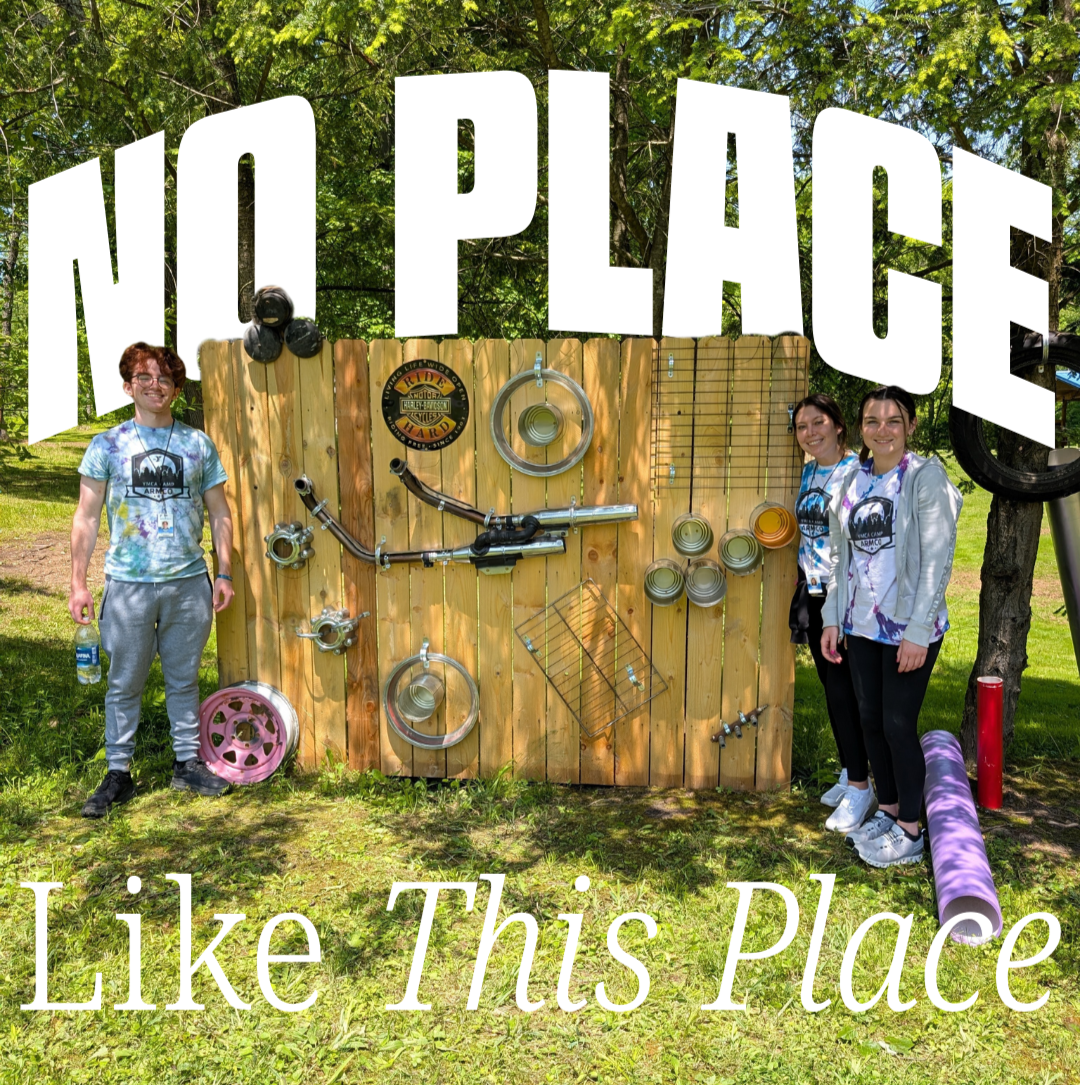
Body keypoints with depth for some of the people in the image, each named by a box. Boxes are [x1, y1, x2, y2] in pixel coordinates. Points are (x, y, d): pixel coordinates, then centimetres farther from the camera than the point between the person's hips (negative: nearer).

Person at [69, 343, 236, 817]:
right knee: (124, 684, 7)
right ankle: (118, 774, 20)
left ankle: (188, 763, 25)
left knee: (184, 680, 12)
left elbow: (219, 512, 9)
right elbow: (86, 517, 2)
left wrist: (224, 573, 3)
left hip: (189, 583, 1)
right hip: (128, 583, -1)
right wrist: (78, 582, -4)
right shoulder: (107, 445, 3)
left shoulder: (198, 444, 7)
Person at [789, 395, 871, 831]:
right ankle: (849, 772, 29)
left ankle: (859, 786, 10)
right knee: (831, 686, 14)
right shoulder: (808, 472, 10)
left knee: (842, 691, -4)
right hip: (814, 593, 7)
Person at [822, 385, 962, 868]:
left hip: (909, 628, -5)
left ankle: (909, 832, 18)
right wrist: (832, 618, 7)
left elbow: (937, 560, -13)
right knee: (870, 720, 13)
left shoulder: (926, 477, -9)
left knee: (898, 724, 0)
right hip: (861, 626, 6)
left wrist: (918, 632, -17)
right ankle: (887, 810, 32)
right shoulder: (853, 480, 8)